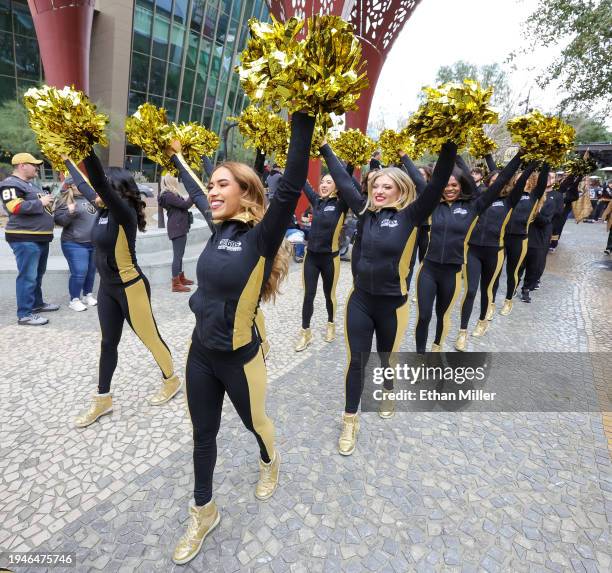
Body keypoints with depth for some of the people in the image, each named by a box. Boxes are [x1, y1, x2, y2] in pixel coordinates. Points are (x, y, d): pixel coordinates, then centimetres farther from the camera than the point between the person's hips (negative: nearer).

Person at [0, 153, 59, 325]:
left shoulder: (30, 183, 19)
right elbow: (15, 207, -24)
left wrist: (48, 201, 11)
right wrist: (41, 202, -15)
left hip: (40, 237, 10)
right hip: (25, 238, -10)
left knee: (38, 274, 18)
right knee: (27, 276, -9)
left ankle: (37, 303, 32)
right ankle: (24, 314, -4)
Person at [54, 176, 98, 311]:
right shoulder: (65, 201, -8)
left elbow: (97, 214, 27)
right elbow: (59, 220, -14)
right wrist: (70, 213, -29)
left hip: (94, 243, 6)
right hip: (75, 244, -6)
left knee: (91, 270, 13)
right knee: (79, 272, -8)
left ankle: (88, 295, 28)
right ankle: (74, 300, 7)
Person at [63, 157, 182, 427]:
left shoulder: (124, 212, -19)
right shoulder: (104, 210, 5)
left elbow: (99, 182, -34)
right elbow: (83, 184, 21)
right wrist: (67, 159, 29)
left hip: (130, 288, -9)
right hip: (107, 287, 9)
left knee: (150, 337, 6)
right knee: (108, 343, 15)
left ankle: (171, 381, 29)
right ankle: (102, 399, 29)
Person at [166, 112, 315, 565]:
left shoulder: (262, 236, -19)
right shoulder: (219, 227, 0)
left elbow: (292, 186, -32)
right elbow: (195, 192, 20)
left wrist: (303, 115, -35)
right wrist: (177, 157, 30)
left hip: (239, 357, -6)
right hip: (201, 352, 6)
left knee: (254, 422, 22)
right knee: (203, 434, 18)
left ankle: (270, 462, 57)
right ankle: (204, 514, 41)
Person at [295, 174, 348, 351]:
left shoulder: (341, 204, -7)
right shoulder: (316, 200, 4)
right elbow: (303, 182, 10)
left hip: (330, 257, -3)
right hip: (311, 256, 3)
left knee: (329, 294, 15)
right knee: (308, 295, 6)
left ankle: (331, 325, 39)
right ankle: (306, 332, 20)